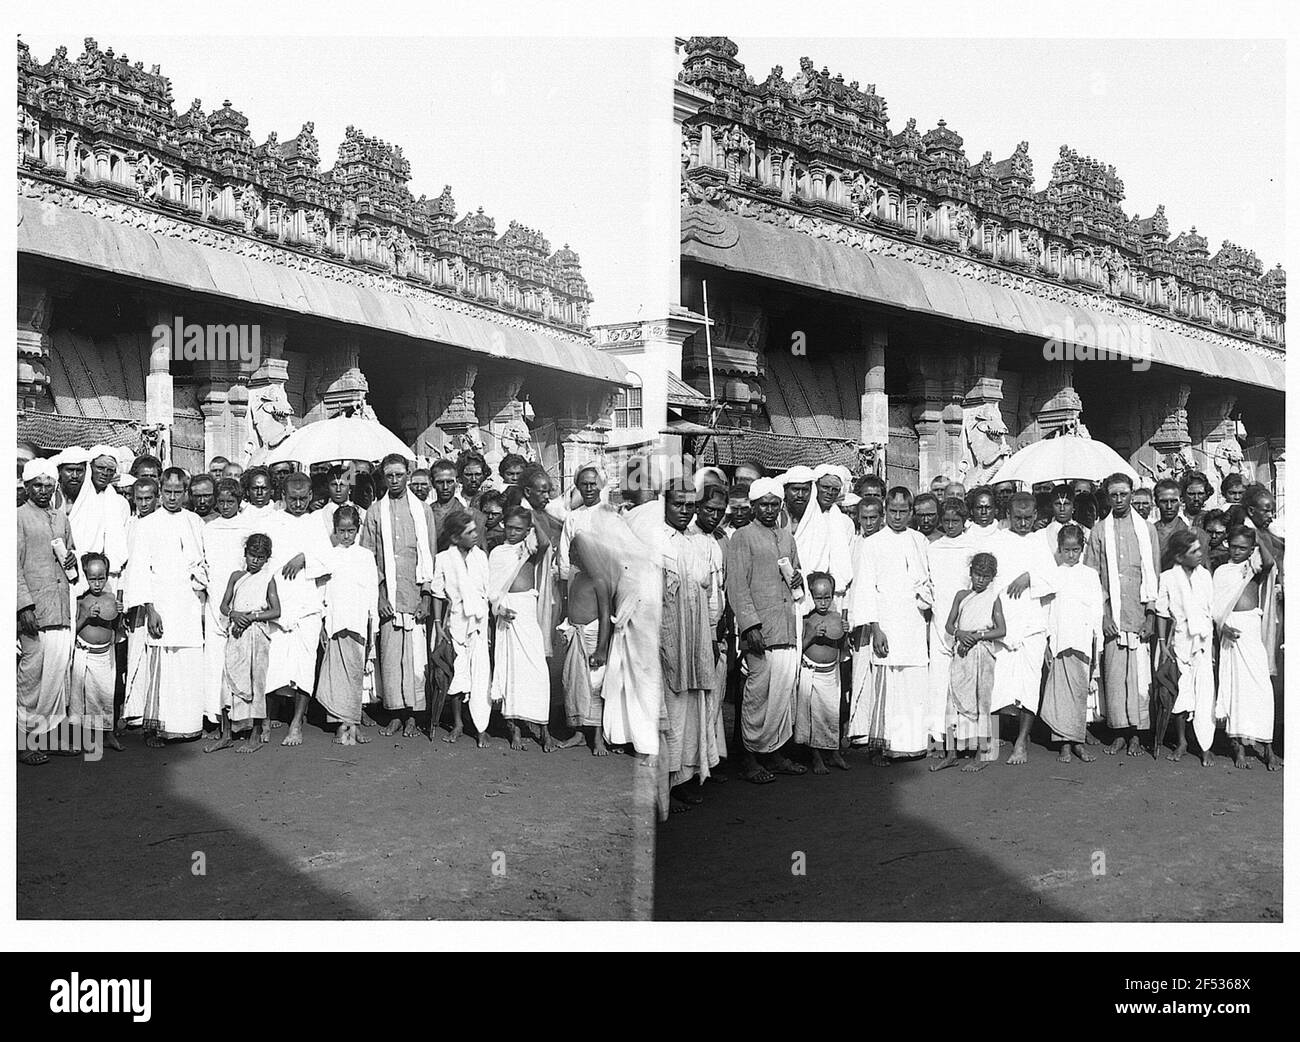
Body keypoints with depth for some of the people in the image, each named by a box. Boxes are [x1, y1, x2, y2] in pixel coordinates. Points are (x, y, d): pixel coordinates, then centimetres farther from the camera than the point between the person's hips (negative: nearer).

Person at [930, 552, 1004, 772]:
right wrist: (959, 633, -11)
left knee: (980, 701, -1)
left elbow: (1001, 630, -3)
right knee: (955, 700, 2)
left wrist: (978, 636, -13)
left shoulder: (993, 598, 3)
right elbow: (949, 625, 10)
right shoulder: (961, 595, 11)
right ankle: (951, 753, 8)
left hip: (982, 653, -3)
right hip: (960, 652, 3)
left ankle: (980, 755, 5)